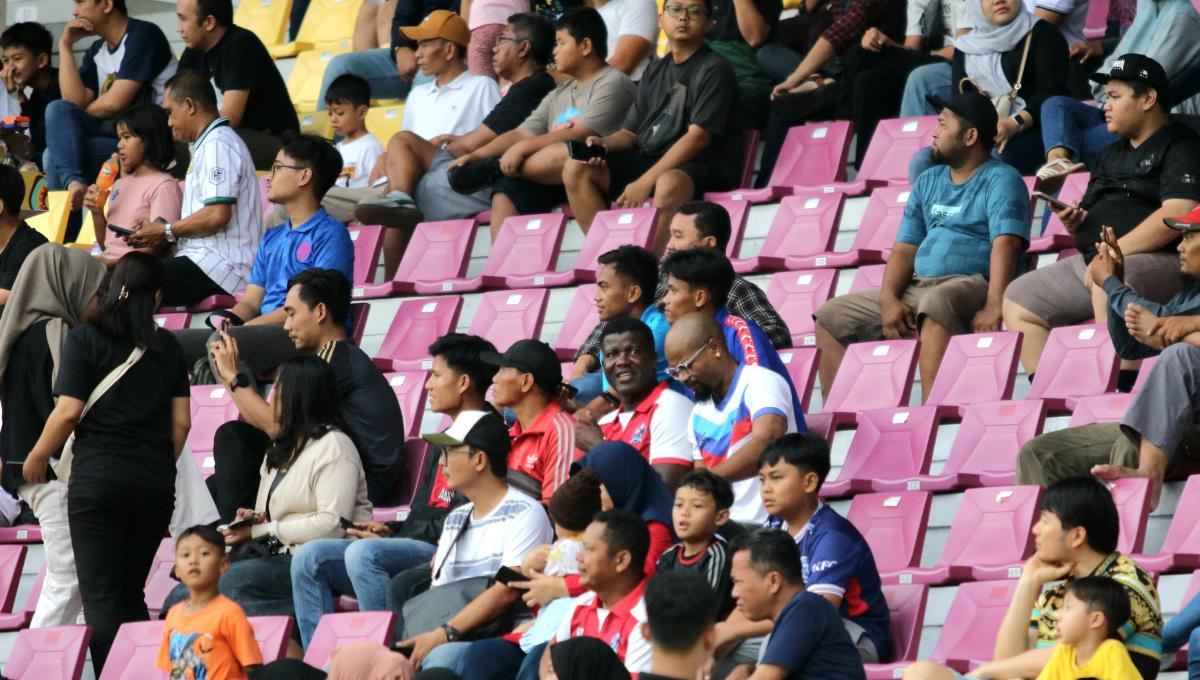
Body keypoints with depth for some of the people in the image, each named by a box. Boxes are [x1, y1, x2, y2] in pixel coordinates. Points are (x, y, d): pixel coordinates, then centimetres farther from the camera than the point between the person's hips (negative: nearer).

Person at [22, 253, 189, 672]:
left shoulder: (85, 339, -3)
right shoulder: (167, 347, 8)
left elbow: (68, 412, -8)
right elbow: (182, 421, 7)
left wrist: (36, 459, 6)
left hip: (96, 480, -4)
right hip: (155, 486, 4)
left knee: (101, 596, -4)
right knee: (132, 595, 14)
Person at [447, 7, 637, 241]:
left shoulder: (613, 83, -1)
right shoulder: (560, 95, 25)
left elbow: (580, 136, -13)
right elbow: (522, 134, 18)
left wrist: (523, 148, -14)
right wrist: (476, 155, 3)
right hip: (553, 181, 7)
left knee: (568, 153, -37)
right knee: (506, 189, -19)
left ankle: (495, 169, -19)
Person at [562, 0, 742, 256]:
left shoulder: (714, 69, -5)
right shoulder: (655, 71, 17)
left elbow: (698, 136, -15)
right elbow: (631, 132, 18)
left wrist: (646, 181, -20)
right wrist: (605, 144, -7)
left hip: (704, 166, -8)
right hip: (649, 159, 8)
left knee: (670, 184, -41)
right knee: (576, 169, -7)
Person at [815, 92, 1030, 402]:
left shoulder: (1000, 180, -4)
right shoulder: (928, 182, 20)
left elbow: (1006, 244, -18)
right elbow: (904, 248, 14)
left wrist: (994, 307, -33)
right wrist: (889, 299, -6)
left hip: (972, 286, -8)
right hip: (916, 289, 8)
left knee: (936, 302, -41)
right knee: (831, 317, 2)